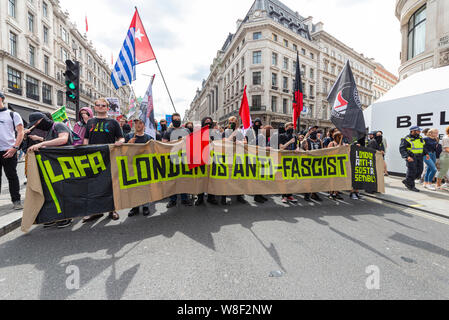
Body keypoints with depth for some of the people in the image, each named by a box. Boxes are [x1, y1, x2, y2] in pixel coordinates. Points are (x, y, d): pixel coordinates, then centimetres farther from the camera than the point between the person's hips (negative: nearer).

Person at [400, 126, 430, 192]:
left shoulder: (420, 138, 11)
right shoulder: (406, 139, -12)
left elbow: (423, 147, 23)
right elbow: (402, 149, -17)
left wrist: (426, 154, 10)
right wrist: (407, 156, -28)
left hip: (420, 157, 7)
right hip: (411, 157, -7)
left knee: (420, 171, 5)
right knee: (412, 171, -4)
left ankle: (407, 181, 21)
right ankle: (411, 186, 8)